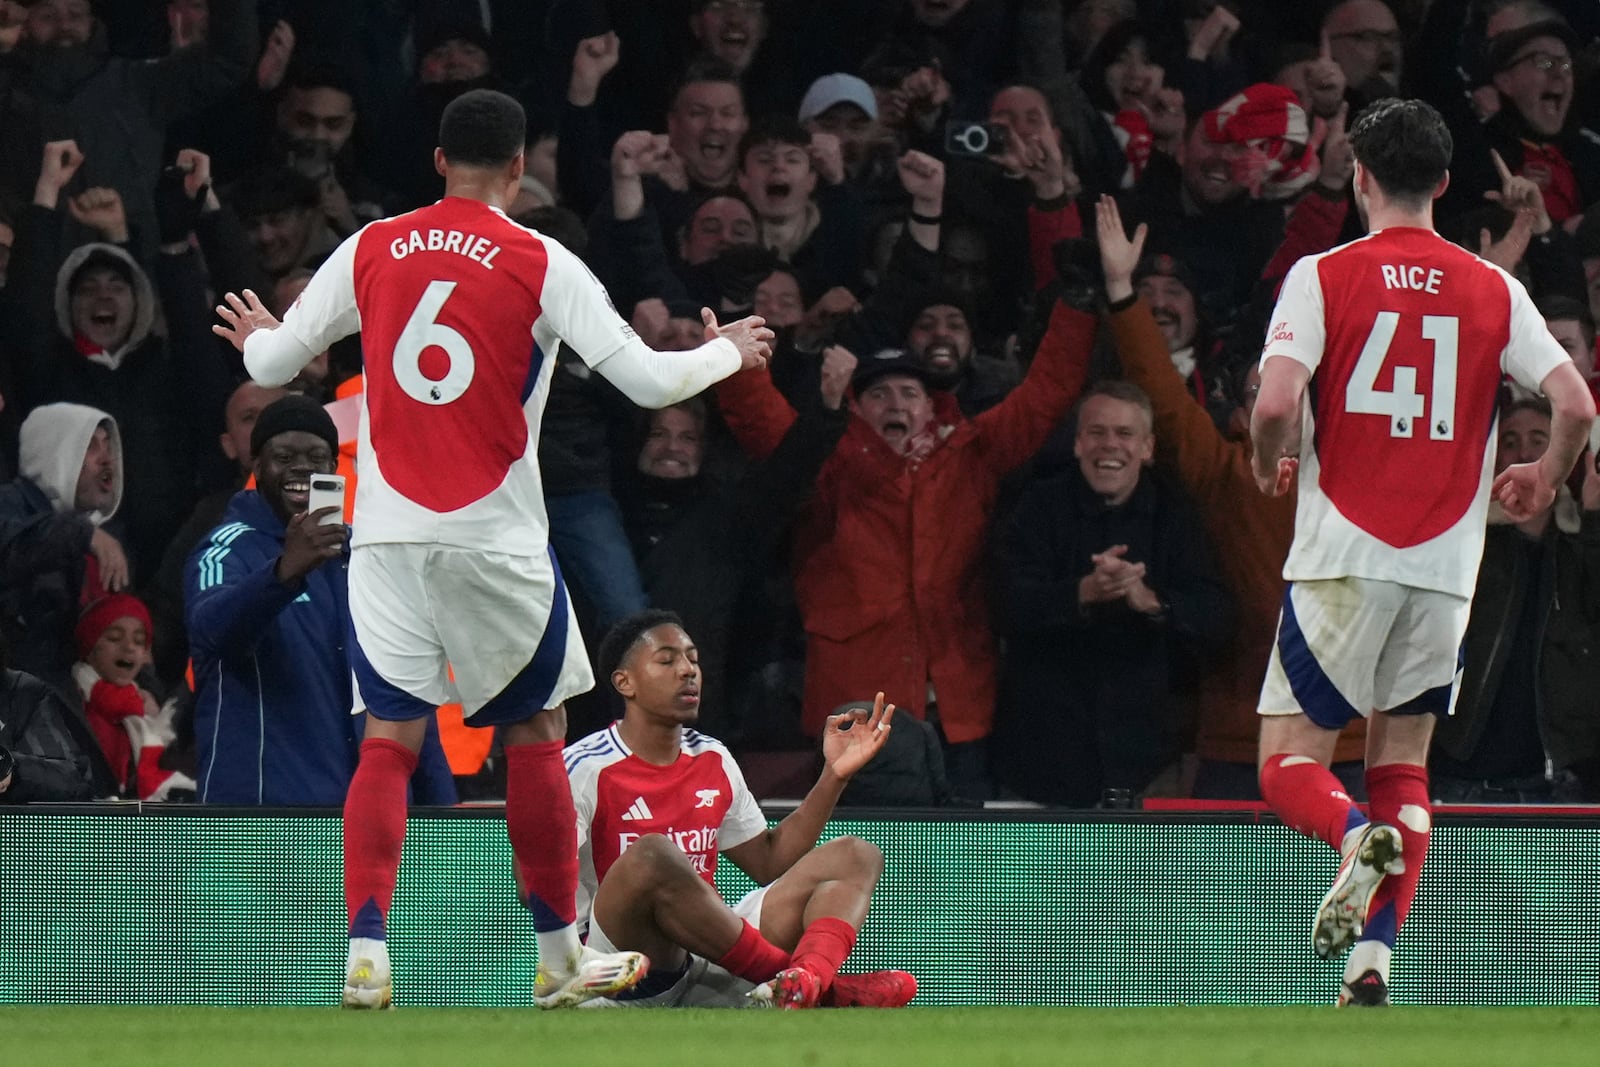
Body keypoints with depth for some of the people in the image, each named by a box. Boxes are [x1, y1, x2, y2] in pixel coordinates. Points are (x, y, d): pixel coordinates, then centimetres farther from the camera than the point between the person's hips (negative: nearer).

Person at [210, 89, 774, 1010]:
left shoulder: (370, 251, 3)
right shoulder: (542, 266, -5)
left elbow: (272, 364, 9)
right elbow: (648, 381, -7)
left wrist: (259, 337, 33)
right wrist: (729, 352, 13)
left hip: (389, 533, 2)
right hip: (496, 537, -2)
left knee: (390, 740, 4)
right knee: (536, 734, 12)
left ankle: (366, 952, -10)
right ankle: (562, 958, 17)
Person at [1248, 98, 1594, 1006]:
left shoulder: (1323, 277, -3)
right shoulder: (1494, 290, 4)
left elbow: (1276, 403, -15)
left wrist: (1272, 467, 7)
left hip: (1343, 559, -3)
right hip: (1446, 566, 3)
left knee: (1290, 765, 4)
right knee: (1404, 766, 14)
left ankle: (1358, 838, -30)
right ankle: (1373, 961, 0)